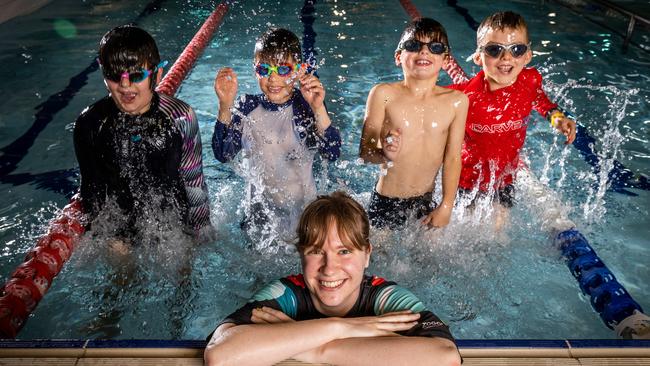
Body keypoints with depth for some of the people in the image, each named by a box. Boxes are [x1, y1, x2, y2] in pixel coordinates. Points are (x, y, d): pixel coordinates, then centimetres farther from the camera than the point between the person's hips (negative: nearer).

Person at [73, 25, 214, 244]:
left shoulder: (180, 118, -18)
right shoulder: (90, 124, -13)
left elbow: (194, 183, -9)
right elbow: (92, 187, 0)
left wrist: (202, 234, -3)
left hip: (176, 226, -1)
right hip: (122, 231, 2)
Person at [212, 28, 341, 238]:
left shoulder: (306, 105, -12)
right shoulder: (247, 108, -6)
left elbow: (332, 154, -25)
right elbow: (223, 154, -16)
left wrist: (319, 109, -37)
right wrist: (225, 106, -27)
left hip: (302, 208, -2)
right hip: (259, 210, 2)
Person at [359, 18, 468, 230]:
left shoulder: (456, 101, -5)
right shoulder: (384, 94, -10)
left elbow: (453, 158, -1)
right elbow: (365, 152, -10)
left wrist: (446, 207, -4)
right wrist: (385, 154, -32)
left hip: (426, 200, 2)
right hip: (385, 203, -2)